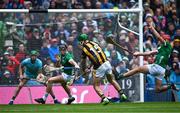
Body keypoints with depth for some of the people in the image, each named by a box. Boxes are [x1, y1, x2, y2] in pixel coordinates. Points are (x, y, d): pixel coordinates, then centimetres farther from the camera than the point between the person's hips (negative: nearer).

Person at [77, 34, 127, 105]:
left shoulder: (84, 48, -2)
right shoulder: (94, 43, 13)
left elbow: (83, 62, 7)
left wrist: (84, 70, 24)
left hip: (99, 67, -6)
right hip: (107, 63, 6)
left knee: (96, 86, 6)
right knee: (112, 80, 26)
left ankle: (104, 99, -12)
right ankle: (122, 95, 24)